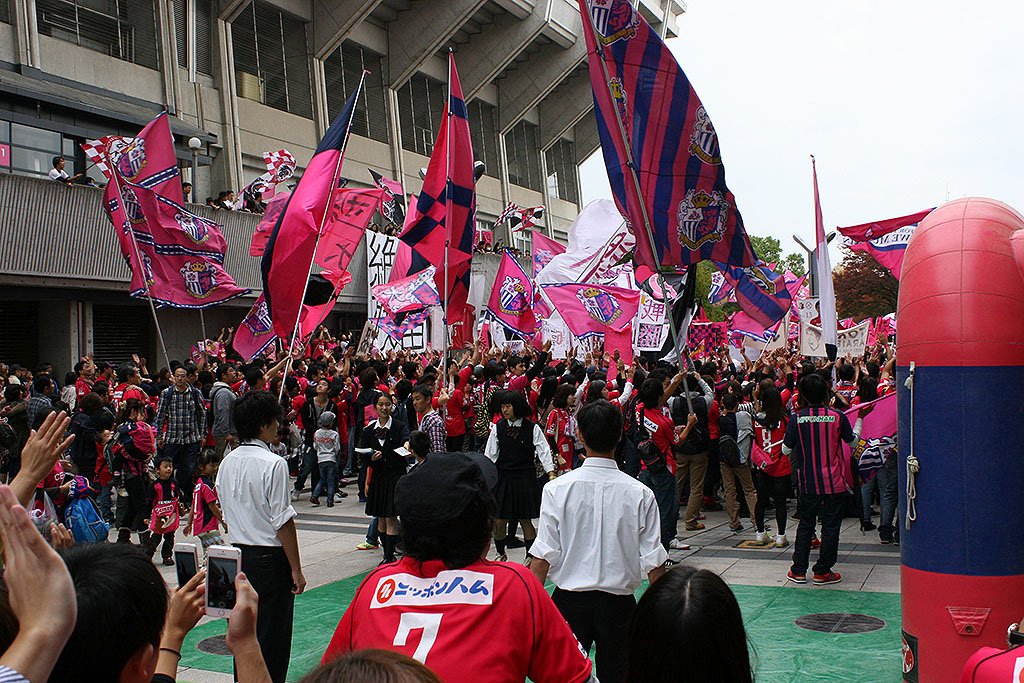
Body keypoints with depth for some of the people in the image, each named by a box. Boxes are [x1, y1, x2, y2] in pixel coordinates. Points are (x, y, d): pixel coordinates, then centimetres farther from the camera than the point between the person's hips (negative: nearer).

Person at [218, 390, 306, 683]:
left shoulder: (227, 463, 5)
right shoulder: (274, 464, -17)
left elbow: (227, 515, 12)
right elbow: (283, 522, -16)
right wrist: (296, 569, -10)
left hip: (238, 555, 7)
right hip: (270, 559, -7)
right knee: (271, 635, 3)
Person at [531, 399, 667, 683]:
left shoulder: (556, 489, -10)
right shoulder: (640, 494, -8)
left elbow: (543, 556, -9)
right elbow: (654, 563, -5)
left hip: (569, 600, 0)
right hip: (618, 603, 1)